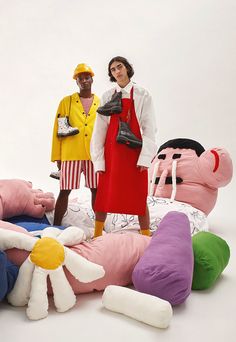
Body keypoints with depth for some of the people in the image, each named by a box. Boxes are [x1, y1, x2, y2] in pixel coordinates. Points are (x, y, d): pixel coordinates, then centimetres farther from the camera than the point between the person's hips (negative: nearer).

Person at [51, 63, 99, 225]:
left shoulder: (101, 103, 11)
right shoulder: (66, 102, 8)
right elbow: (57, 130, 5)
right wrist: (57, 156, 0)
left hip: (95, 154, 1)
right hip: (70, 154, -1)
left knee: (96, 190, 6)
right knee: (64, 191, 3)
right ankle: (56, 227, 13)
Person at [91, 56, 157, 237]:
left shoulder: (142, 95, 4)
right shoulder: (107, 96, 10)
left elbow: (149, 127, -1)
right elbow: (100, 129, 7)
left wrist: (145, 157, -10)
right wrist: (99, 159, 0)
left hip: (134, 152, -2)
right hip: (111, 152, 2)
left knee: (139, 197, 2)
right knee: (103, 196, 5)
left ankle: (146, 236, 13)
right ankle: (97, 235, 18)